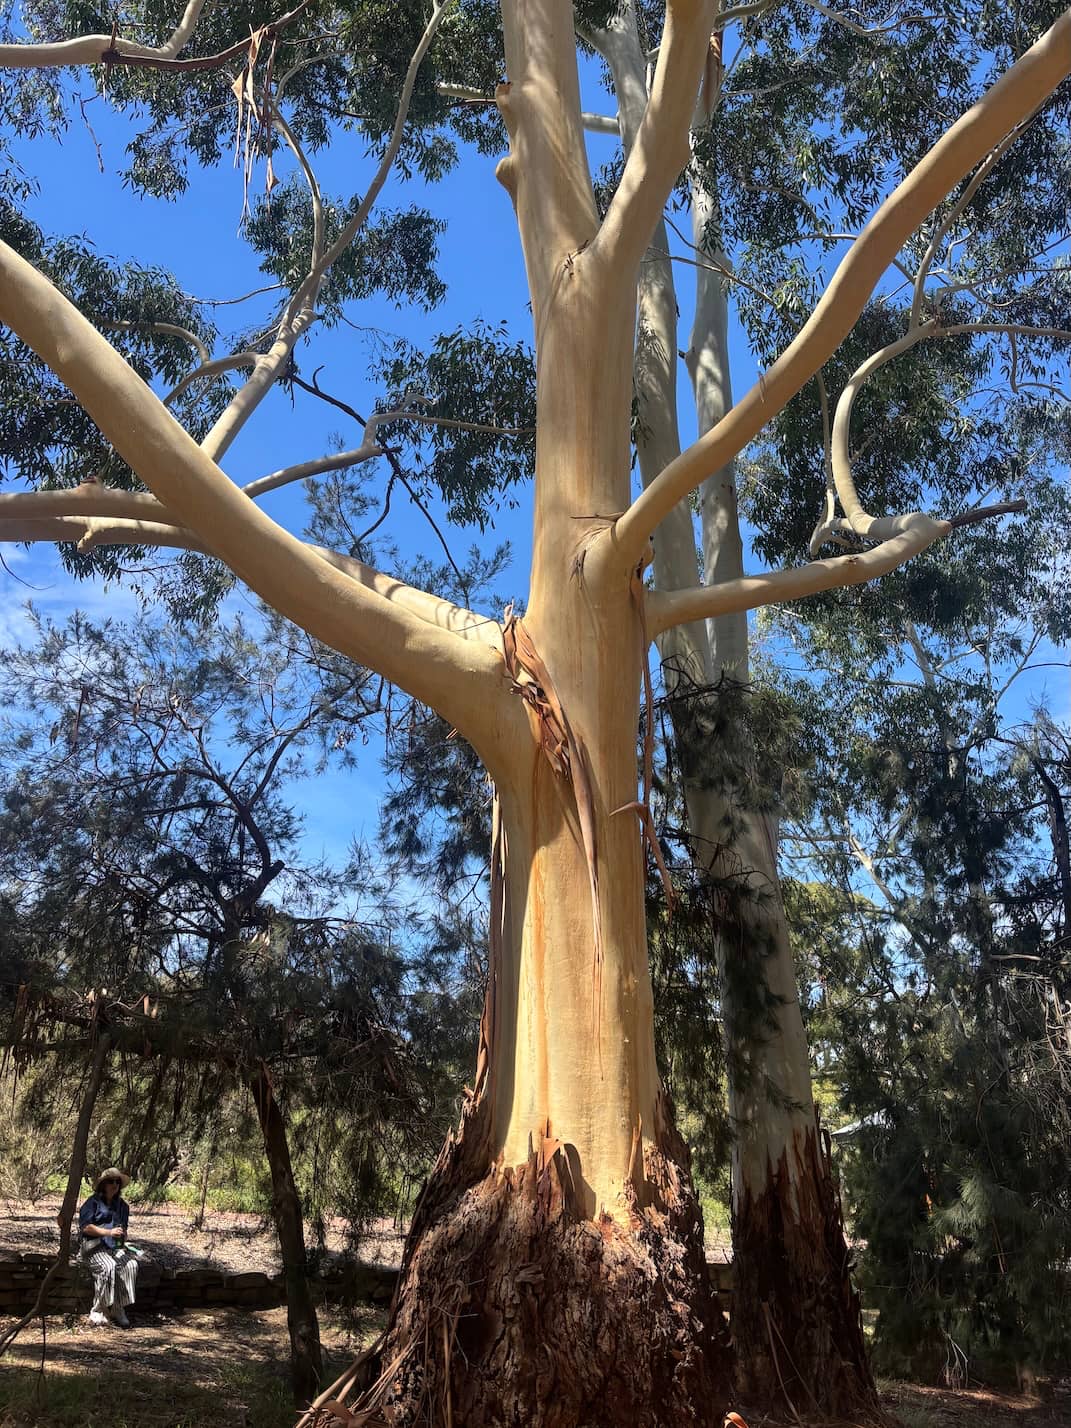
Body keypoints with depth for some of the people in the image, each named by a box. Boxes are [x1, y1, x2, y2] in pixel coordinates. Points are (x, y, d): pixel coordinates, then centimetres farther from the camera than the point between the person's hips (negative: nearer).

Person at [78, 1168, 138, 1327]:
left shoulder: (122, 1206, 18)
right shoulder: (93, 1202, 0)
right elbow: (85, 1227, -10)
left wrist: (122, 1239, 4)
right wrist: (109, 1232, -18)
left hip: (115, 1247, 5)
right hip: (94, 1247, -5)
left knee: (131, 1265, -24)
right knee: (109, 1266, -34)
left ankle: (118, 1309, -19)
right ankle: (99, 1311, -21)